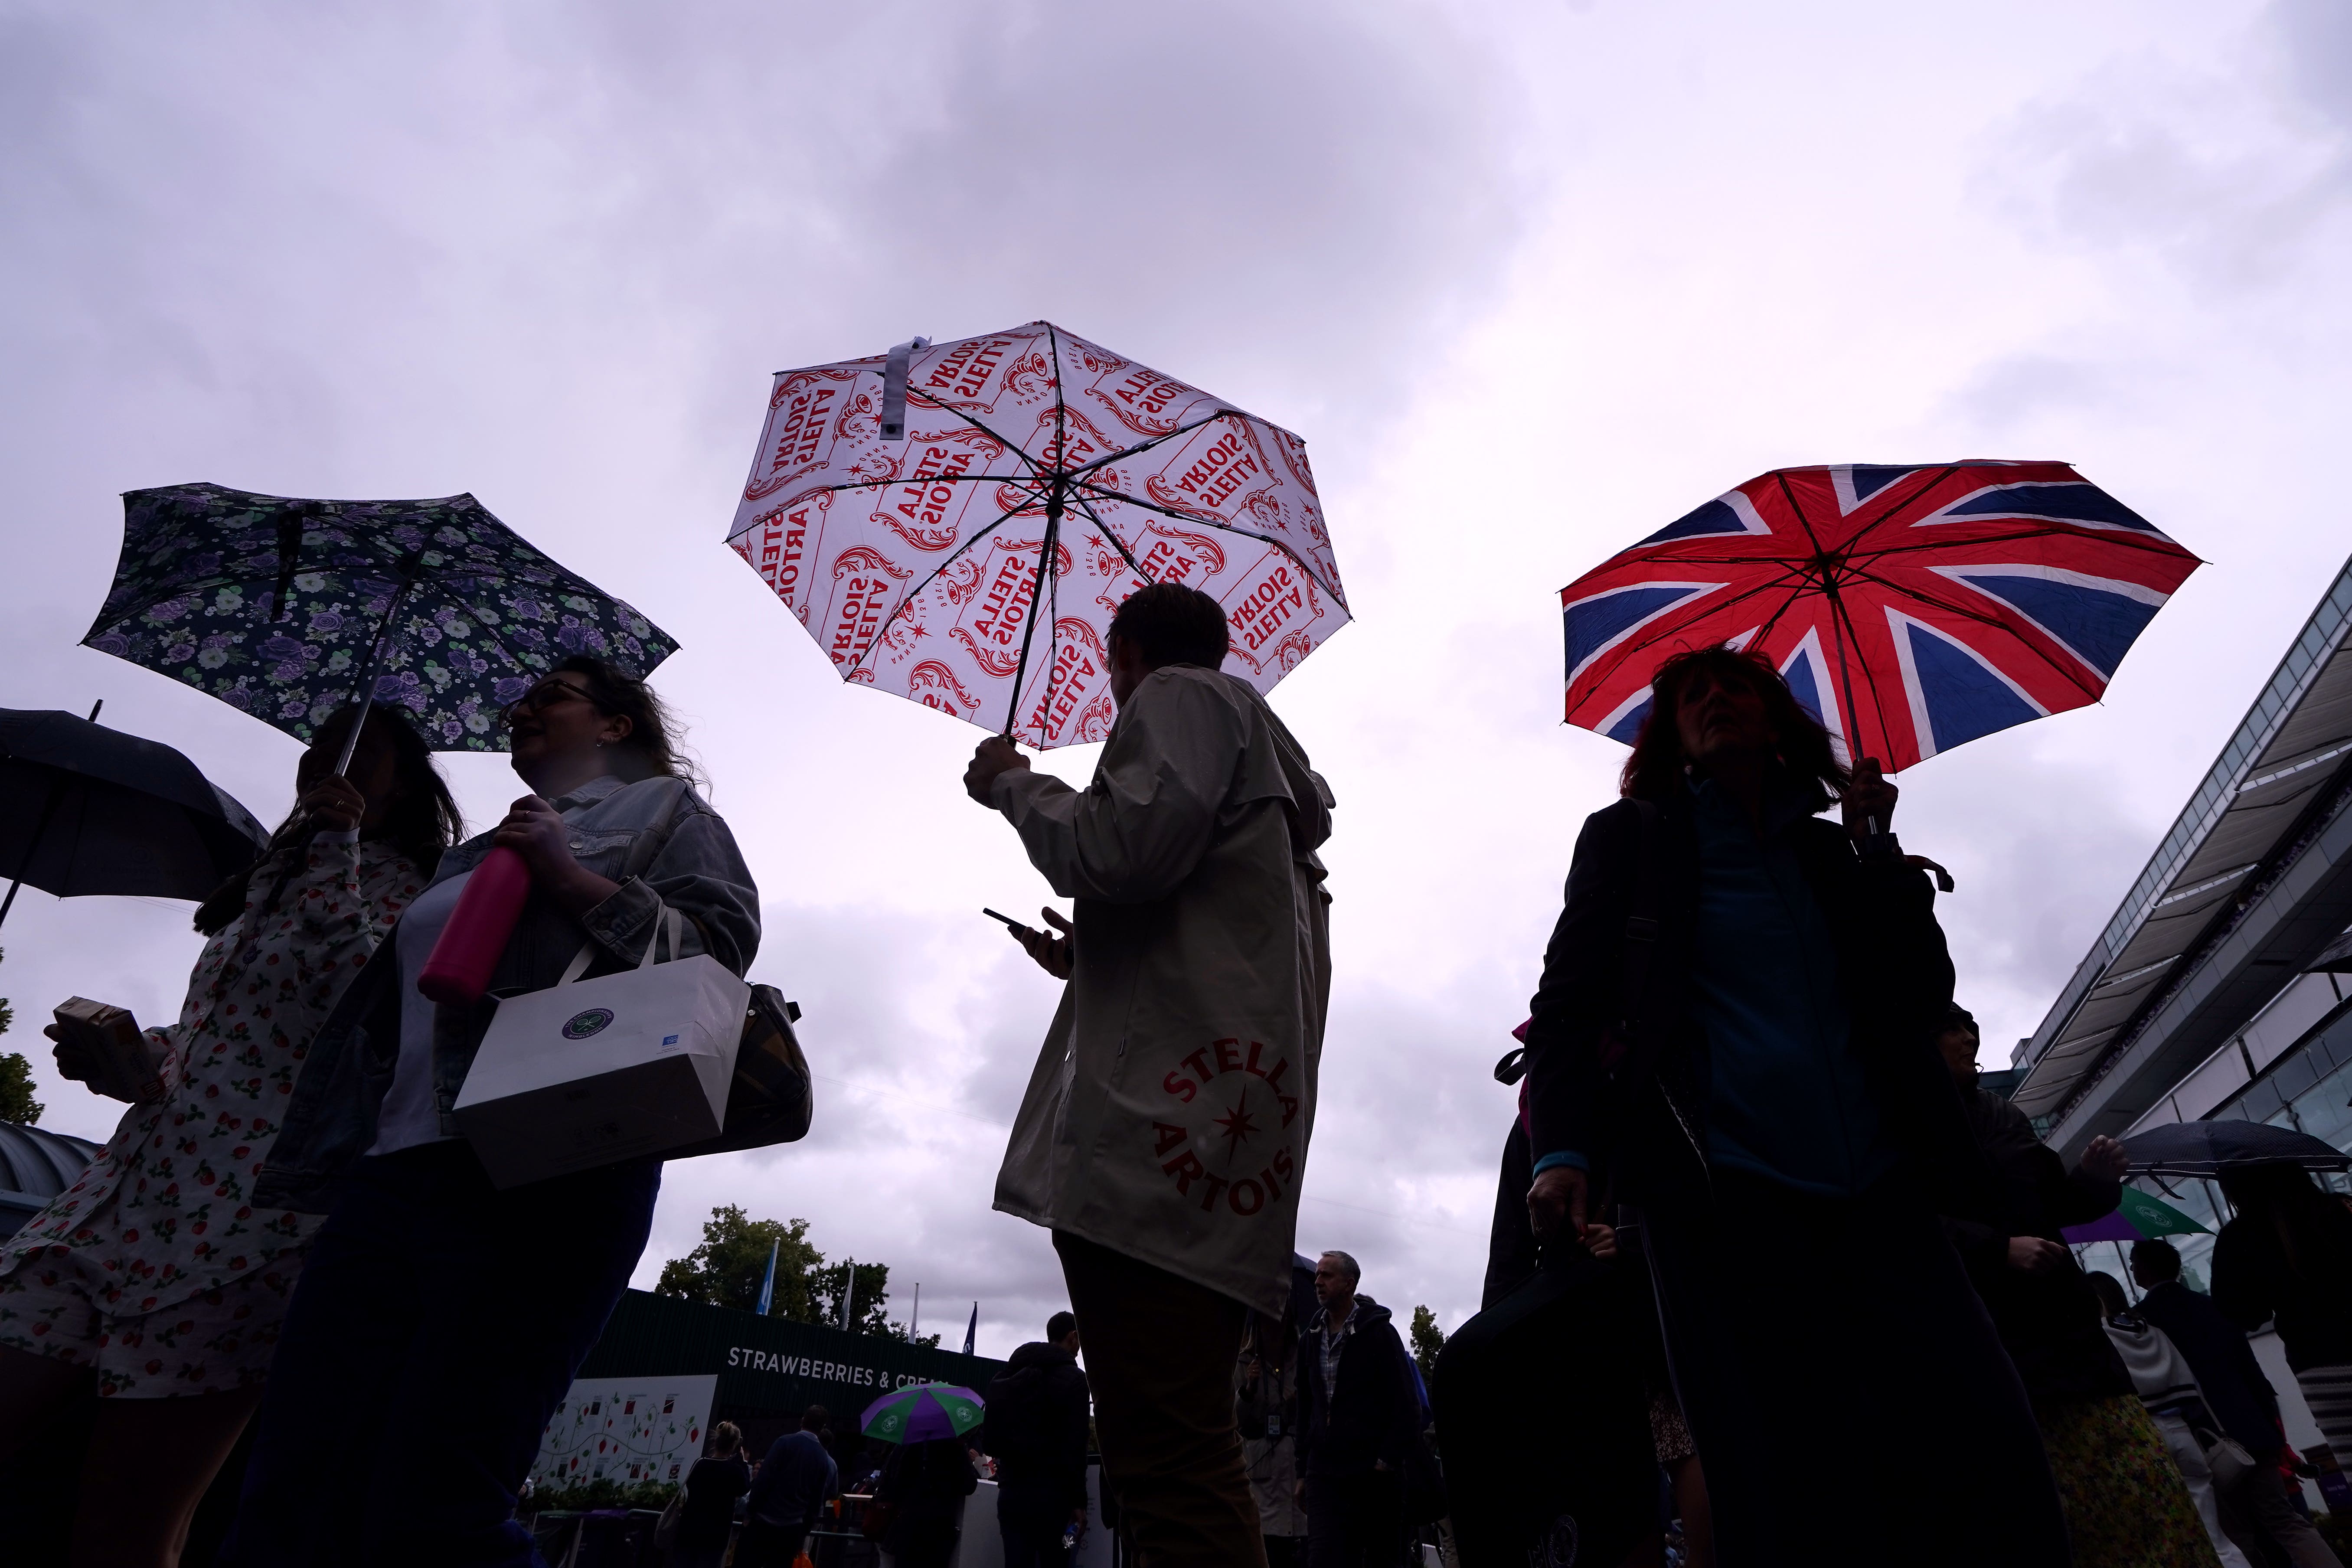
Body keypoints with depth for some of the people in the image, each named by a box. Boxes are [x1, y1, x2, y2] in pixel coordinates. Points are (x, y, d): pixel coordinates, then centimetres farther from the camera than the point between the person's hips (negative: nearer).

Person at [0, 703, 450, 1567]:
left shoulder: (403, 891, -1)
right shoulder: (272, 885, 24)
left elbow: (357, 1006, -20)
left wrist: (338, 846, -15)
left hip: (241, 1219, -8)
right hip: (132, 1183, 8)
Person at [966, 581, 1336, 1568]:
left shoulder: (1181, 697, 6)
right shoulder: (1257, 766, 34)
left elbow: (1123, 848, -15)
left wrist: (1014, 785, 3)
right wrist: (1086, 958, 40)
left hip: (1162, 1132, -10)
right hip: (1208, 1122, 10)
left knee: (1169, 1464, -14)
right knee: (1177, 1460, 10)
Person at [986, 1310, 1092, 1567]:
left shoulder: (1008, 1375, 15)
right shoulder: (1072, 1379, -7)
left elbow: (991, 1435, 17)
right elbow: (1075, 1447, -12)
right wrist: (1078, 1500, -9)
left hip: (1010, 1491, 6)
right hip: (1050, 1494, -6)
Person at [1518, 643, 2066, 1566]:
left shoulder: (1837, 850, 20)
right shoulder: (1628, 838, 10)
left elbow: (1925, 998, 15)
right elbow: (1569, 999, 2)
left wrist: (1877, 845, 7)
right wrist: (1561, 1151, -13)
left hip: (1879, 1192, 4)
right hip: (1721, 1192, -3)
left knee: (1993, 1460, -6)